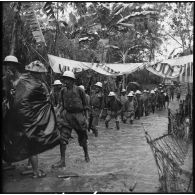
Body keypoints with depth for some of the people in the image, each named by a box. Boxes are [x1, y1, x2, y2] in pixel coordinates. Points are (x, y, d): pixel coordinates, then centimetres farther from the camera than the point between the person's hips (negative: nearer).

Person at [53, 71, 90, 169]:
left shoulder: (79, 90, -7)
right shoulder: (63, 90, 4)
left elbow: (85, 106, -2)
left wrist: (86, 119, -4)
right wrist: (59, 112, -2)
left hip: (78, 115, -3)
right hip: (67, 115, 3)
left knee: (82, 138, 12)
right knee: (63, 138, -6)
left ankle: (86, 155, 36)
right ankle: (62, 161, 1)